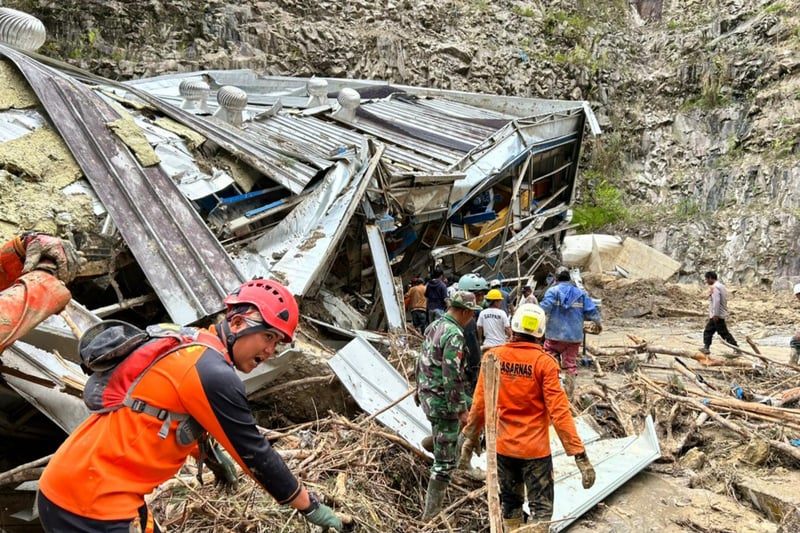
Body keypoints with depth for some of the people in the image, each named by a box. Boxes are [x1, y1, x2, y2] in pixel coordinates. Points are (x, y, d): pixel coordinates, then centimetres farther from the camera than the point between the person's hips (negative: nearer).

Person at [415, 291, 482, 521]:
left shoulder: (434, 326, 6)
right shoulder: (454, 335, -23)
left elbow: (421, 360, 16)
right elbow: (452, 377, -26)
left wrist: (419, 387, 28)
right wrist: (461, 410, -20)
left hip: (427, 394, 9)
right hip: (443, 401, -9)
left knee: (474, 407, 32)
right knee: (445, 460, 2)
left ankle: (436, 438, 40)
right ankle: (431, 512, 12)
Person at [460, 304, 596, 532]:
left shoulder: (492, 356, -6)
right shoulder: (544, 362, -15)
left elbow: (479, 404, -1)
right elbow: (559, 412, -18)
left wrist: (471, 437, 13)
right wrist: (580, 454, -13)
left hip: (502, 446, 4)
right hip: (534, 448, -3)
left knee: (510, 502, 22)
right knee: (541, 507, 10)